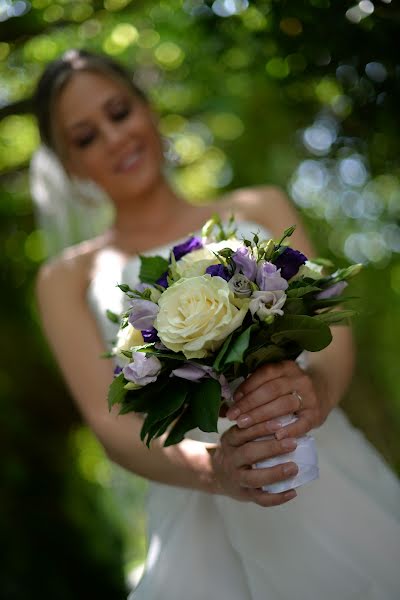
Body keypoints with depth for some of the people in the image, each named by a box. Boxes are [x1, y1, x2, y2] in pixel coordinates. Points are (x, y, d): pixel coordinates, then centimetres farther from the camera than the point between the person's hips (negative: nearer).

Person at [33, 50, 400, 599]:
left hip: (334, 487, 1)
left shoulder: (259, 209, 11)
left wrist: (316, 388, -23)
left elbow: (330, 325, -1)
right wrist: (212, 470, -21)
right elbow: (112, 425, -2)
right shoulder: (69, 279, 8)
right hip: (204, 526, -1)